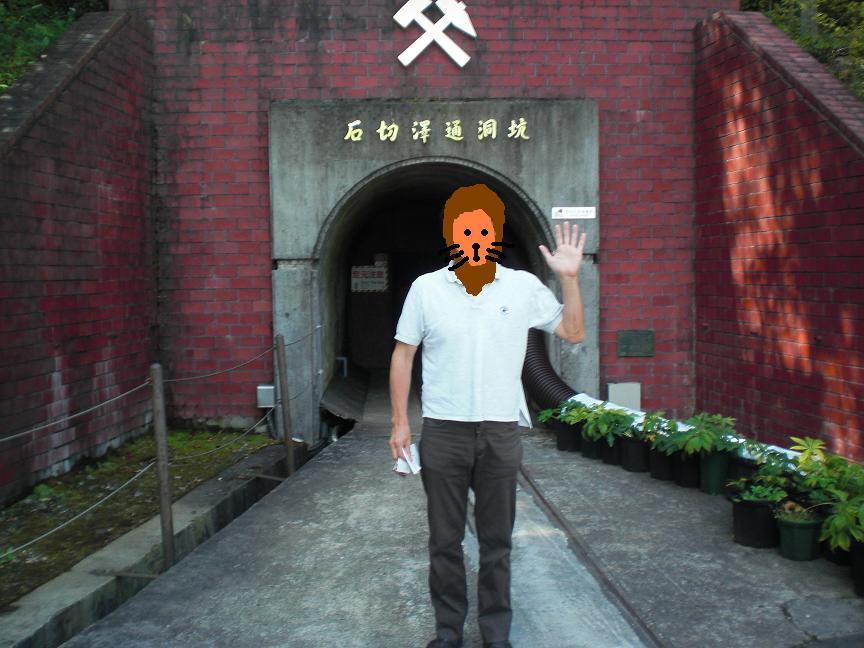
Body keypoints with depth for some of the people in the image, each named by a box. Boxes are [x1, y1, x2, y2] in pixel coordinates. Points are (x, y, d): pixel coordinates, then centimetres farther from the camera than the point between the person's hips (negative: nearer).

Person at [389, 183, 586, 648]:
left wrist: (569, 278, -3)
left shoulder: (524, 287, 2)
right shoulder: (426, 288, -1)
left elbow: (573, 333, 9)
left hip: (501, 432, 1)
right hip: (443, 432, 0)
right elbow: (402, 355, 3)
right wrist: (400, 422, 0)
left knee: (497, 541, 11)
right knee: (445, 541, 10)